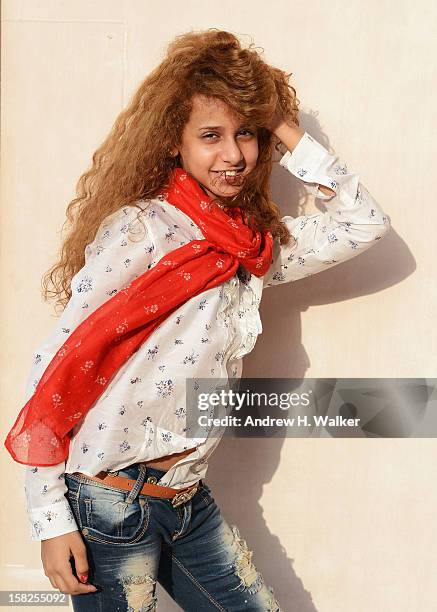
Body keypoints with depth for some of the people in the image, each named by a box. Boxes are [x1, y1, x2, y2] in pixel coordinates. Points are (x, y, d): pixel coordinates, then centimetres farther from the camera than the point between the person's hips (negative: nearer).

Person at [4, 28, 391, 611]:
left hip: (188, 501, 7)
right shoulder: (139, 230, -16)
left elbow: (366, 221, 7)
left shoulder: (254, 245, 4)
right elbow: (56, 366, -16)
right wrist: (51, 519, -16)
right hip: (108, 506, -6)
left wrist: (286, 133, 0)